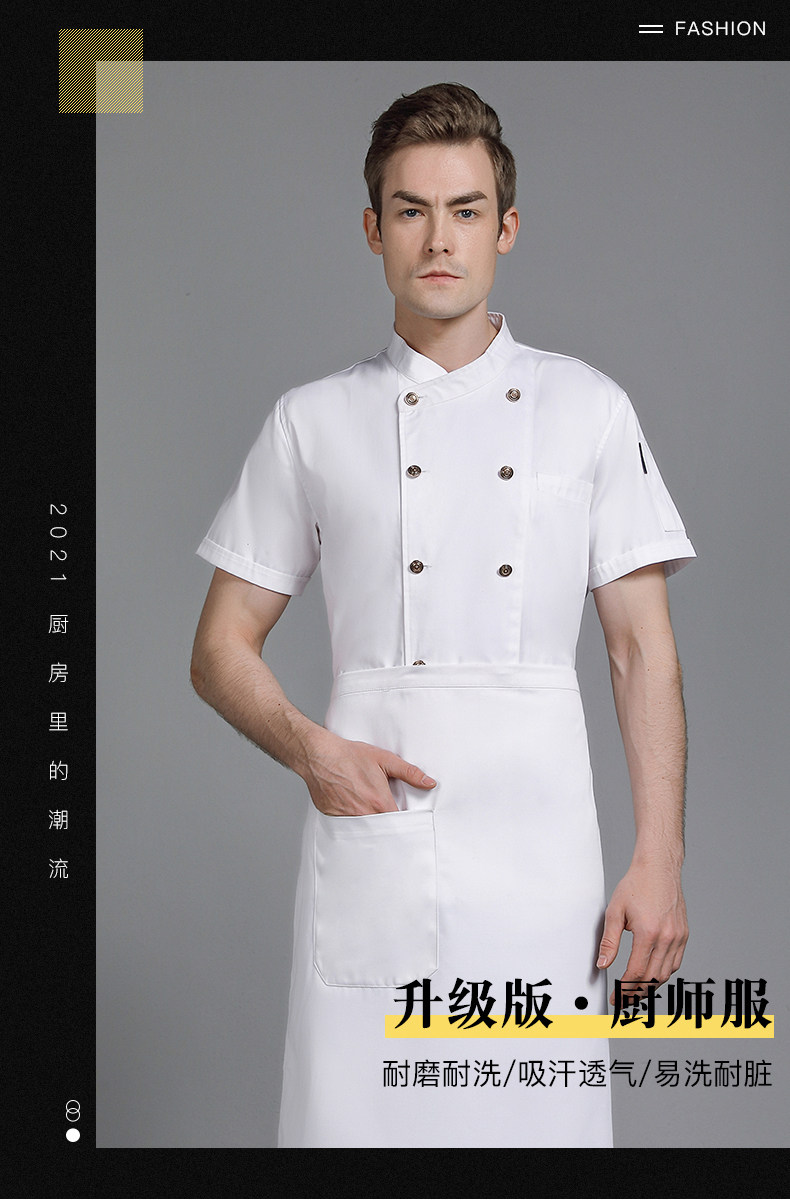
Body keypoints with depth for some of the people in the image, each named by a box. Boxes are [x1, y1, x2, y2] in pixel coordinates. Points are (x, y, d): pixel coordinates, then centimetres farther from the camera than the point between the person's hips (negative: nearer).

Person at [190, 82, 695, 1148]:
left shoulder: (588, 410, 6)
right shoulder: (314, 423, 6)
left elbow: (643, 648, 4)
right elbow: (221, 649, 9)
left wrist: (659, 862, -3)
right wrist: (307, 748, -10)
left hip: (539, 865, 0)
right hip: (367, 853, 0)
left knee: (544, 1117, 4)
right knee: (350, 1117, 3)